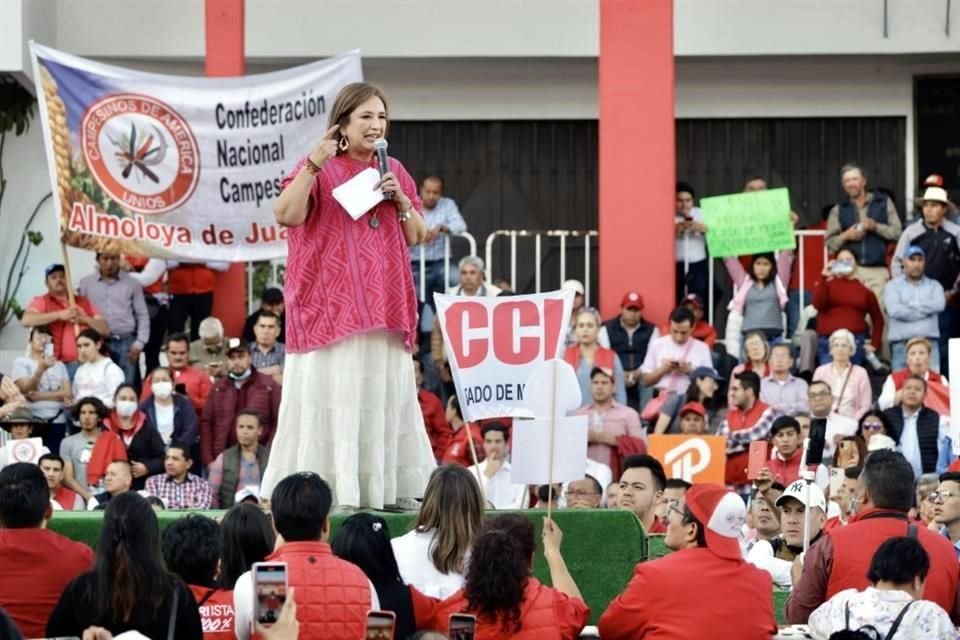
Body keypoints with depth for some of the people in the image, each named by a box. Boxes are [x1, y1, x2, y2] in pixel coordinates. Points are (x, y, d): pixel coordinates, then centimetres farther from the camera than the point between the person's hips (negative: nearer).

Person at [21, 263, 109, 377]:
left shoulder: (84, 302, 21)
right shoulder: (42, 302, 9)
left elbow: (105, 329, 16)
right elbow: (26, 320, -12)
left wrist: (84, 319, -3)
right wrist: (59, 315, -13)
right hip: (61, 366, -4)